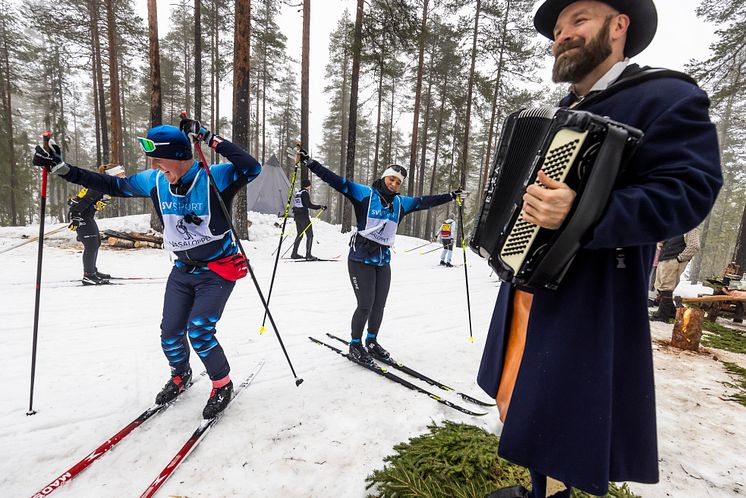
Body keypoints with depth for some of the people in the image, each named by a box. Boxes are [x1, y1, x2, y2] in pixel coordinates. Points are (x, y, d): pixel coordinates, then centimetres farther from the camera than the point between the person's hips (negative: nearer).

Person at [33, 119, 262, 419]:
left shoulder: (214, 178, -20)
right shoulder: (154, 181, -2)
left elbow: (252, 168, -36)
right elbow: (114, 186, 12)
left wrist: (209, 139, -35)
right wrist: (62, 169, 8)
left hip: (218, 271, -6)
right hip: (183, 269, 6)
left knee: (199, 332, -14)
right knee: (170, 332, 9)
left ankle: (223, 385, 12)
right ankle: (180, 376, 41)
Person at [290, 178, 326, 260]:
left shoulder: (298, 193, 16)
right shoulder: (305, 193, -10)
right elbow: (309, 205, -19)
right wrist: (320, 207, -16)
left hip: (296, 216, 9)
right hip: (303, 216, -9)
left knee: (300, 235, 18)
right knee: (310, 235, -4)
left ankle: (294, 254, 20)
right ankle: (308, 255, -8)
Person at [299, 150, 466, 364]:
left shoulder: (401, 202, 11)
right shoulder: (365, 194, -5)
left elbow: (425, 201, 21)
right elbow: (338, 182, -10)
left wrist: (450, 196, 25)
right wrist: (310, 162, -15)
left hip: (384, 259, 6)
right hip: (361, 257, -5)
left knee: (379, 306, 10)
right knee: (365, 305, -4)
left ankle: (371, 342, 32)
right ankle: (355, 345, 18)